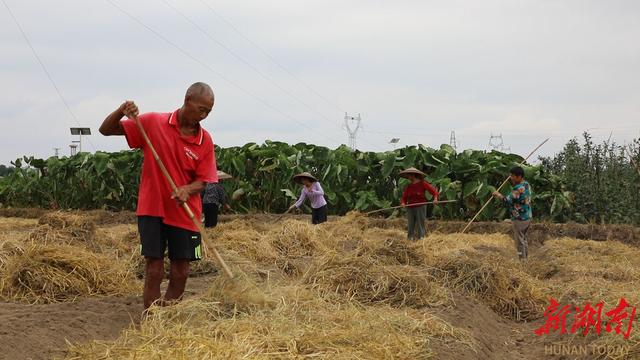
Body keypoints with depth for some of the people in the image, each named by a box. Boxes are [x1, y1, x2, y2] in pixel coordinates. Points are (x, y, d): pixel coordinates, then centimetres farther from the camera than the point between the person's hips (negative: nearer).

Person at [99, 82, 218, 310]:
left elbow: (202, 180, 0)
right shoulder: (153, 123, -5)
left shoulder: (205, 141, 0)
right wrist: (121, 112, -22)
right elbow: (106, 130, -1)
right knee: (154, 270, -4)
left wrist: (187, 190, -22)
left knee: (180, 273, 5)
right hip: (152, 209, -2)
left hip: (185, 214, 3)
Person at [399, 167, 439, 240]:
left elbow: (433, 190, -7)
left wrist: (435, 198, -24)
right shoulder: (409, 186, 12)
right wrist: (403, 203, -11)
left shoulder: (422, 183, -2)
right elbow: (404, 197, 10)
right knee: (410, 225, 2)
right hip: (410, 208, 5)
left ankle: (420, 238, -2)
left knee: (420, 225, -5)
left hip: (420, 207, -5)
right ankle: (410, 239, 5)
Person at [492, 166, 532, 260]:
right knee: (523, 239, 22)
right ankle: (525, 258, 31)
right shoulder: (526, 184, 5)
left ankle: (522, 260, 6)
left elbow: (508, 201, -25)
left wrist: (499, 195, -9)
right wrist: (512, 181, 10)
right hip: (527, 217, 10)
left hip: (519, 219, -10)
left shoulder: (519, 188, -25)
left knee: (519, 241, 0)